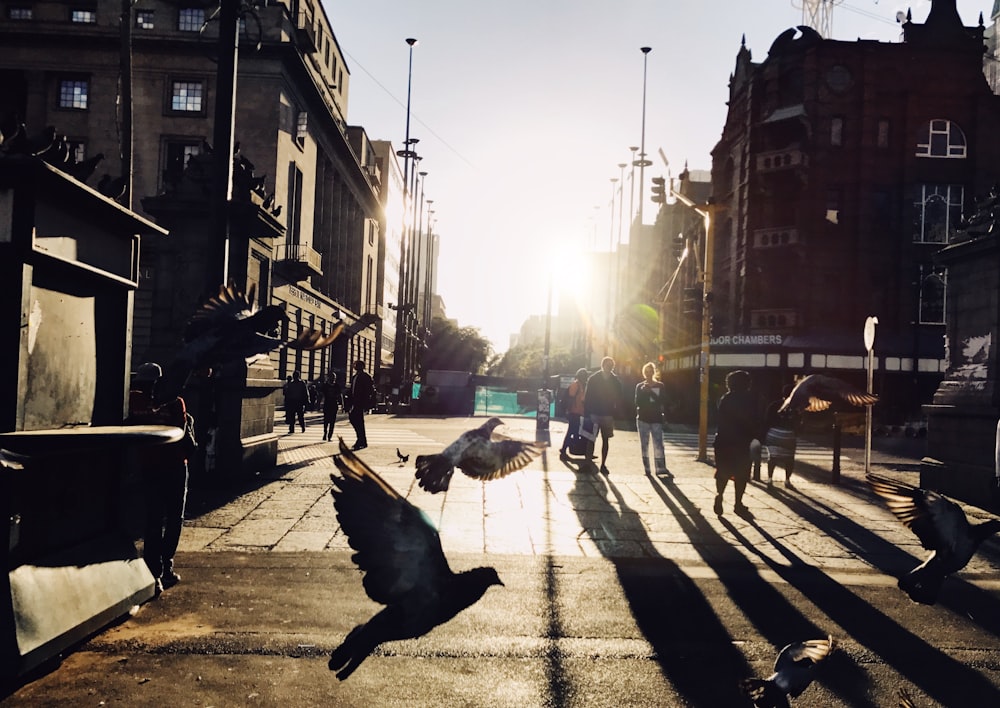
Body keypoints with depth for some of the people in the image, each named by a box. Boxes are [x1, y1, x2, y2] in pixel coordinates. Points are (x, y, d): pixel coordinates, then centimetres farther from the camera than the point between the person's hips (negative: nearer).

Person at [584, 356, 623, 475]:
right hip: (594, 413, -1)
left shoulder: (616, 381, 0)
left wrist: (615, 414, -8)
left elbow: (618, 400, 2)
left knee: (605, 440, 8)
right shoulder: (593, 379, -3)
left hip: (608, 415, 1)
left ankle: (603, 465, 15)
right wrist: (586, 414, -8)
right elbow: (587, 397, -3)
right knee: (591, 439, -1)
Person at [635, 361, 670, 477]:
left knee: (658, 444, -8)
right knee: (644, 444, 2)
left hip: (656, 419, -1)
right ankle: (646, 468, 6)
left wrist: (664, 416, -8)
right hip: (643, 419, 1)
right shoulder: (640, 386, 5)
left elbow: (664, 402, 3)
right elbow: (637, 402, -6)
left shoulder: (660, 386, 4)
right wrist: (643, 390, -15)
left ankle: (661, 468, -9)